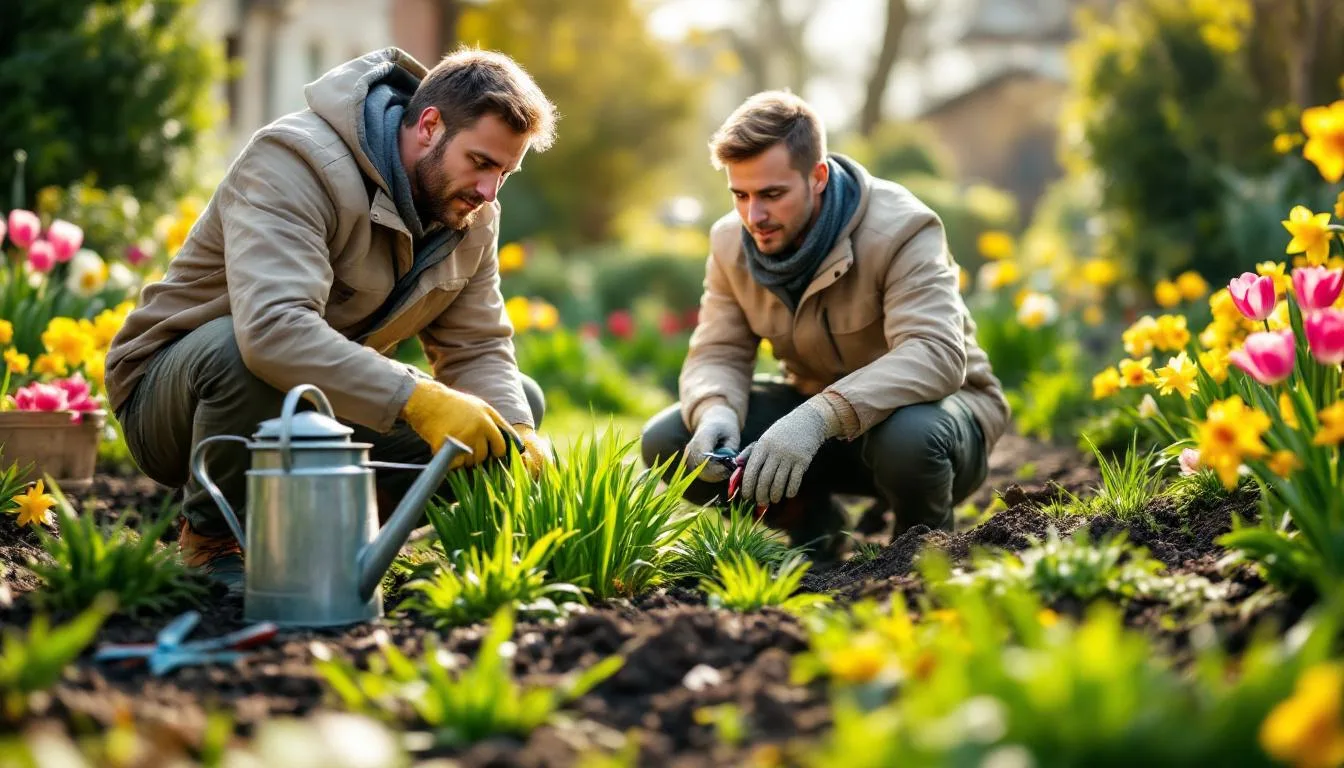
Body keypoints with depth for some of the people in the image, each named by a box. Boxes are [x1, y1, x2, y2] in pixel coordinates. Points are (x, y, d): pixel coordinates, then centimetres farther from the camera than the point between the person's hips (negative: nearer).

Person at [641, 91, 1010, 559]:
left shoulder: (899, 230, -25)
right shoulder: (732, 242, -7)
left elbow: (936, 354, -38)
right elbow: (718, 354, -4)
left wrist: (821, 416, -51)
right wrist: (716, 413, -30)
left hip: (930, 403, -5)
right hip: (815, 411, 5)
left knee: (906, 437, -43)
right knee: (665, 443, -14)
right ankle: (810, 520, 9)